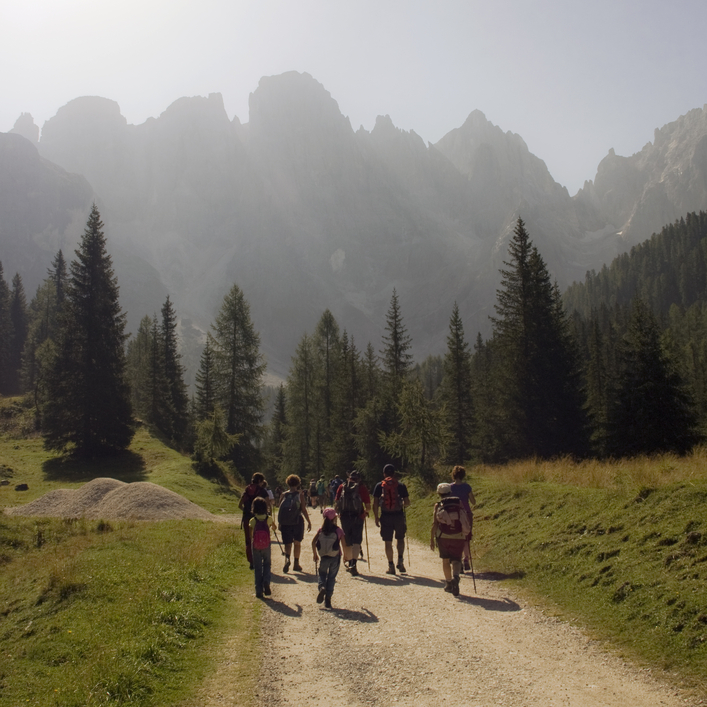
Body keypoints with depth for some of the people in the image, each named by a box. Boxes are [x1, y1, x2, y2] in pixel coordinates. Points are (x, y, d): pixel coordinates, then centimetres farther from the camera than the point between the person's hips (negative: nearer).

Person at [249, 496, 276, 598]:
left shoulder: (252, 521, -10)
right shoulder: (269, 519, -5)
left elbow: (250, 535, -10)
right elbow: (274, 528, 14)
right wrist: (274, 524, 34)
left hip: (256, 547, -1)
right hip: (266, 546, 1)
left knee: (258, 568, 8)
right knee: (267, 564, 18)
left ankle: (259, 591, 8)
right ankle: (266, 582, -8)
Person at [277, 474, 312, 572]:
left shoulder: (283, 495, 4)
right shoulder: (300, 494, -3)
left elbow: (280, 510, 7)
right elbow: (303, 510, -6)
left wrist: (279, 523, 16)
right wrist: (309, 521, 1)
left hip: (285, 522, 1)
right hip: (297, 521, -1)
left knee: (288, 543, 6)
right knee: (297, 542, 15)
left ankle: (287, 558, -23)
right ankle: (296, 564, 19)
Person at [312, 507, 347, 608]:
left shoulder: (321, 530, 0)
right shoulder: (338, 530, -5)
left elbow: (313, 542, -4)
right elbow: (344, 545, -4)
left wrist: (315, 555, 8)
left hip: (324, 557, 1)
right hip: (335, 558, -1)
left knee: (322, 574, 18)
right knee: (331, 577, 9)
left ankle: (321, 587, -13)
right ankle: (328, 599, 5)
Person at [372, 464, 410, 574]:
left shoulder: (379, 486, 0)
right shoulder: (401, 486, 0)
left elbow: (375, 504, -1)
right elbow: (407, 503, 1)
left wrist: (376, 517, 7)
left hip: (385, 516, 0)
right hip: (399, 515, 0)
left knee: (388, 542, 7)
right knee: (400, 539, 21)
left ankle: (391, 566, 8)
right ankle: (400, 560, 8)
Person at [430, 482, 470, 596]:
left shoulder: (438, 506, 3)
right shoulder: (459, 503, 7)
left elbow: (434, 524, -4)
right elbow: (467, 521, 5)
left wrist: (432, 539, -2)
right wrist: (466, 533, 20)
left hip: (443, 537, 0)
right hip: (459, 537, 0)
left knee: (445, 559, 18)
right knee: (456, 560, 3)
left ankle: (448, 583, 21)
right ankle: (455, 576, -25)